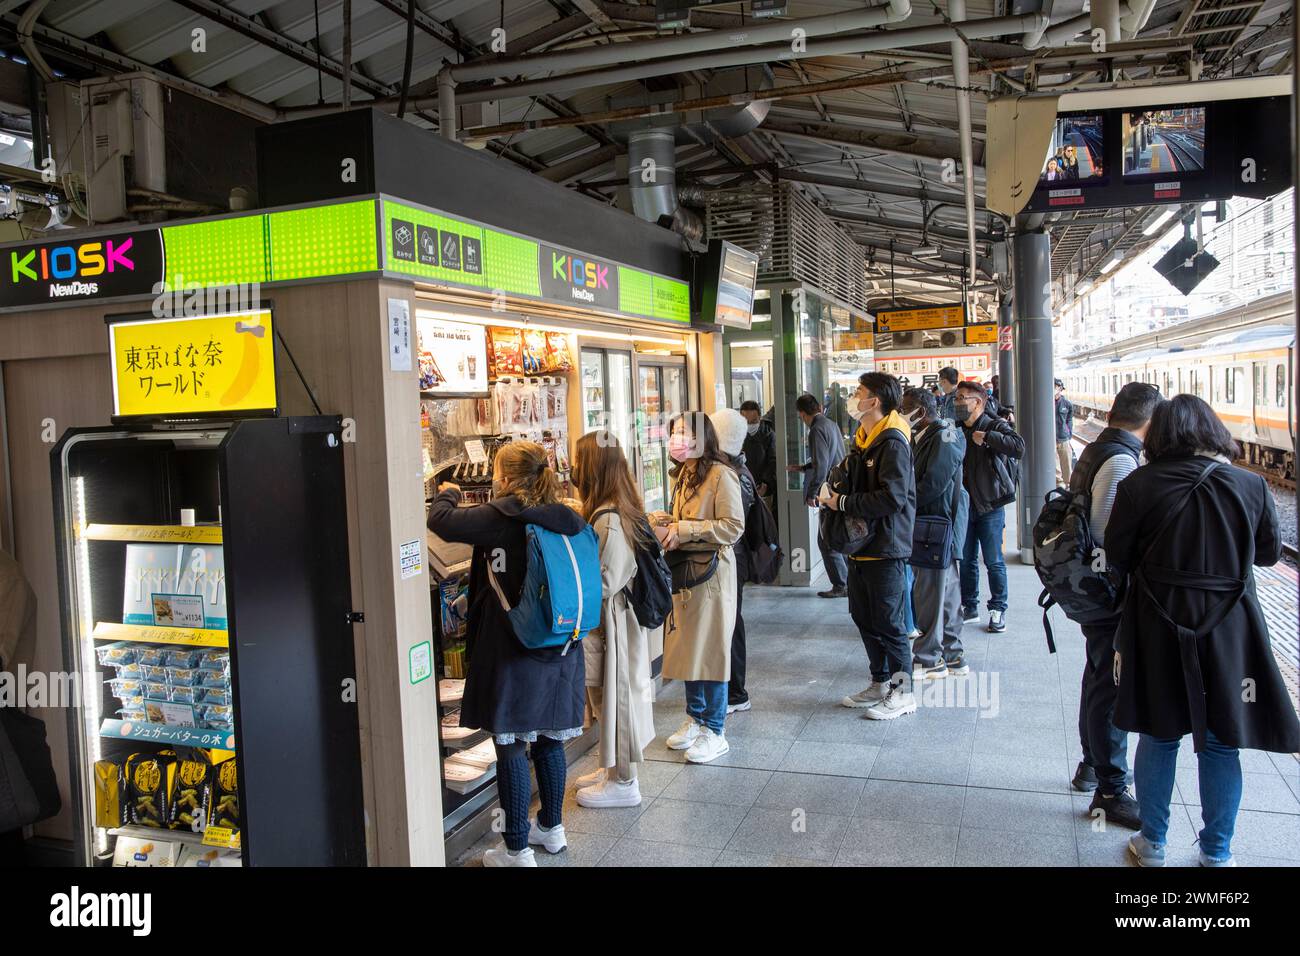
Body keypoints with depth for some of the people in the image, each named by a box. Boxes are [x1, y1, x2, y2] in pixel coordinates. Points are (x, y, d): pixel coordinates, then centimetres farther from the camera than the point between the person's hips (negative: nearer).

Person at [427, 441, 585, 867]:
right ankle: (551, 827, 34)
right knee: (548, 739, 19)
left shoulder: (500, 518, -15)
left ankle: (517, 850, 10)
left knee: (509, 746, 3)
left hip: (513, 652, -6)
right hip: (561, 651, 7)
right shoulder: (567, 520, 3)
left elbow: (442, 522, -9)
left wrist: (447, 493, 13)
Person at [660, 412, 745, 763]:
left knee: (711, 649, 0)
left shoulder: (721, 474, -13)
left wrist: (683, 530, -20)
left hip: (712, 572, -8)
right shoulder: (682, 475, 13)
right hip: (683, 571, 8)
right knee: (687, 646, 13)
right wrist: (665, 522, 3)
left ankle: (715, 731, 11)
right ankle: (696, 719, 28)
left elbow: (733, 527, -19)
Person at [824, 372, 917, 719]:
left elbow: (893, 497, -26)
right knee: (863, 617, 17)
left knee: (888, 623, 0)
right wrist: (835, 497, 6)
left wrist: (844, 503, -19)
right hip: (862, 544, 10)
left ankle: (902, 691, 14)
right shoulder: (863, 438, 13)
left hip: (886, 547, -10)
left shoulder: (893, 443, -17)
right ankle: (880, 683, 31)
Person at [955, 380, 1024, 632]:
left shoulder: (996, 426, -9)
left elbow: (1019, 447, -28)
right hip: (964, 506, 5)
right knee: (966, 560, 13)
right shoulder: (957, 431, 8)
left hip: (990, 507, -5)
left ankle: (998, 610, 16)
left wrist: (986, 437, -27)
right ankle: (969, 607, 26)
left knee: (994, 562, 3)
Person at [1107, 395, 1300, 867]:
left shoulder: (1138, 485, -11)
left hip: (1158, 632, 0)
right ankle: (1216, 853, 26)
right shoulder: (1251, 485, -6)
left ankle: (1152, 844, 26)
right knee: (1221, 744, 13)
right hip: (1230, 632, 1)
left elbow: (1117, 557, -5)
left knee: (1159, 736, 14)